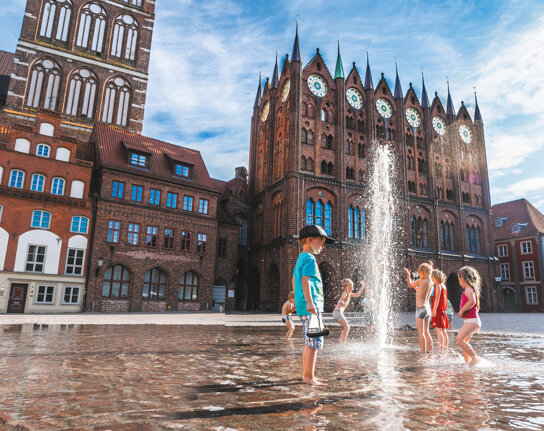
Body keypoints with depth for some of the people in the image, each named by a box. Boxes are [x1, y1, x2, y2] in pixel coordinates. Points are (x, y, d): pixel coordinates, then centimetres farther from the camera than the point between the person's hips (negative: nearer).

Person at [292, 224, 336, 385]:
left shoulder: (300, 258, 20)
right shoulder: (309, 258, -10)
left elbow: (294, 280, 26)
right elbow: (305, 280, -20)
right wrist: (309, 301, -26)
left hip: (303, 306, 10)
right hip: (311, 306, -10)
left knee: (309, 342, 15)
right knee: (314, 341, -6)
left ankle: (306, 375, 21)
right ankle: (309, 377, -1)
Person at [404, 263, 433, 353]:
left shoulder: (420, 281, -16)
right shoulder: (431, 283, 6)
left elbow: (409, 285, 2)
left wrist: (408, 275, 15)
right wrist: (415, 285, 29)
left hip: (420, 309, -7)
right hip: (428, 309, 8)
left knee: (421, 332, -2)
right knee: (426, 331, 17)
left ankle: (423, 351, -2)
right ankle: (430, 350, 21)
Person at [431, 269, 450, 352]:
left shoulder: (438, 286, -11)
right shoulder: (443, 285, 16)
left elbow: (437, 299, -18)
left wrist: (434, 310, -21)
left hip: (438, 310, -10)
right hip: (443, 310, 10)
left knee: (438, 330, -13)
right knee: (443, 330, 14)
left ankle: (440, 348, -18)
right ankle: (445, 347, 21)